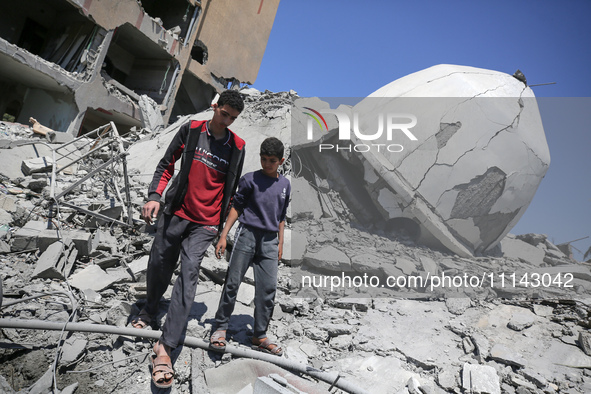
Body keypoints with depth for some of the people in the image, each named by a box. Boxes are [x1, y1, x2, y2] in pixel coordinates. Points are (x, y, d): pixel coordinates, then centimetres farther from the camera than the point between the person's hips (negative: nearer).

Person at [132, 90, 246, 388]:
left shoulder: (237, 147, 3)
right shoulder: (191, 130, 2)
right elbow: (166, 165, 7)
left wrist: (221, 225, 10)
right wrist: (154, 196, -7)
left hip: (205, 224, -1)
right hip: (175, 213, 2)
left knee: (189, 276, -10)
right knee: (158, 266, 13)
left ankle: (165, 346, -5)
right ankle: (149, 312, 42)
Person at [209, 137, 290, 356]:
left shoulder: (285, 184, 12)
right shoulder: (250, 179, 0)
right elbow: (236, 207, 0)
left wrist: (280, 242, 17)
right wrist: (224, 235, -5)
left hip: (270, 240, 3)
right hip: (247, 234, -3)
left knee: (268, 288, 3)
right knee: (232, 282, 0)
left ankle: (259, 336, 16)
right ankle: (221, 328, 18)